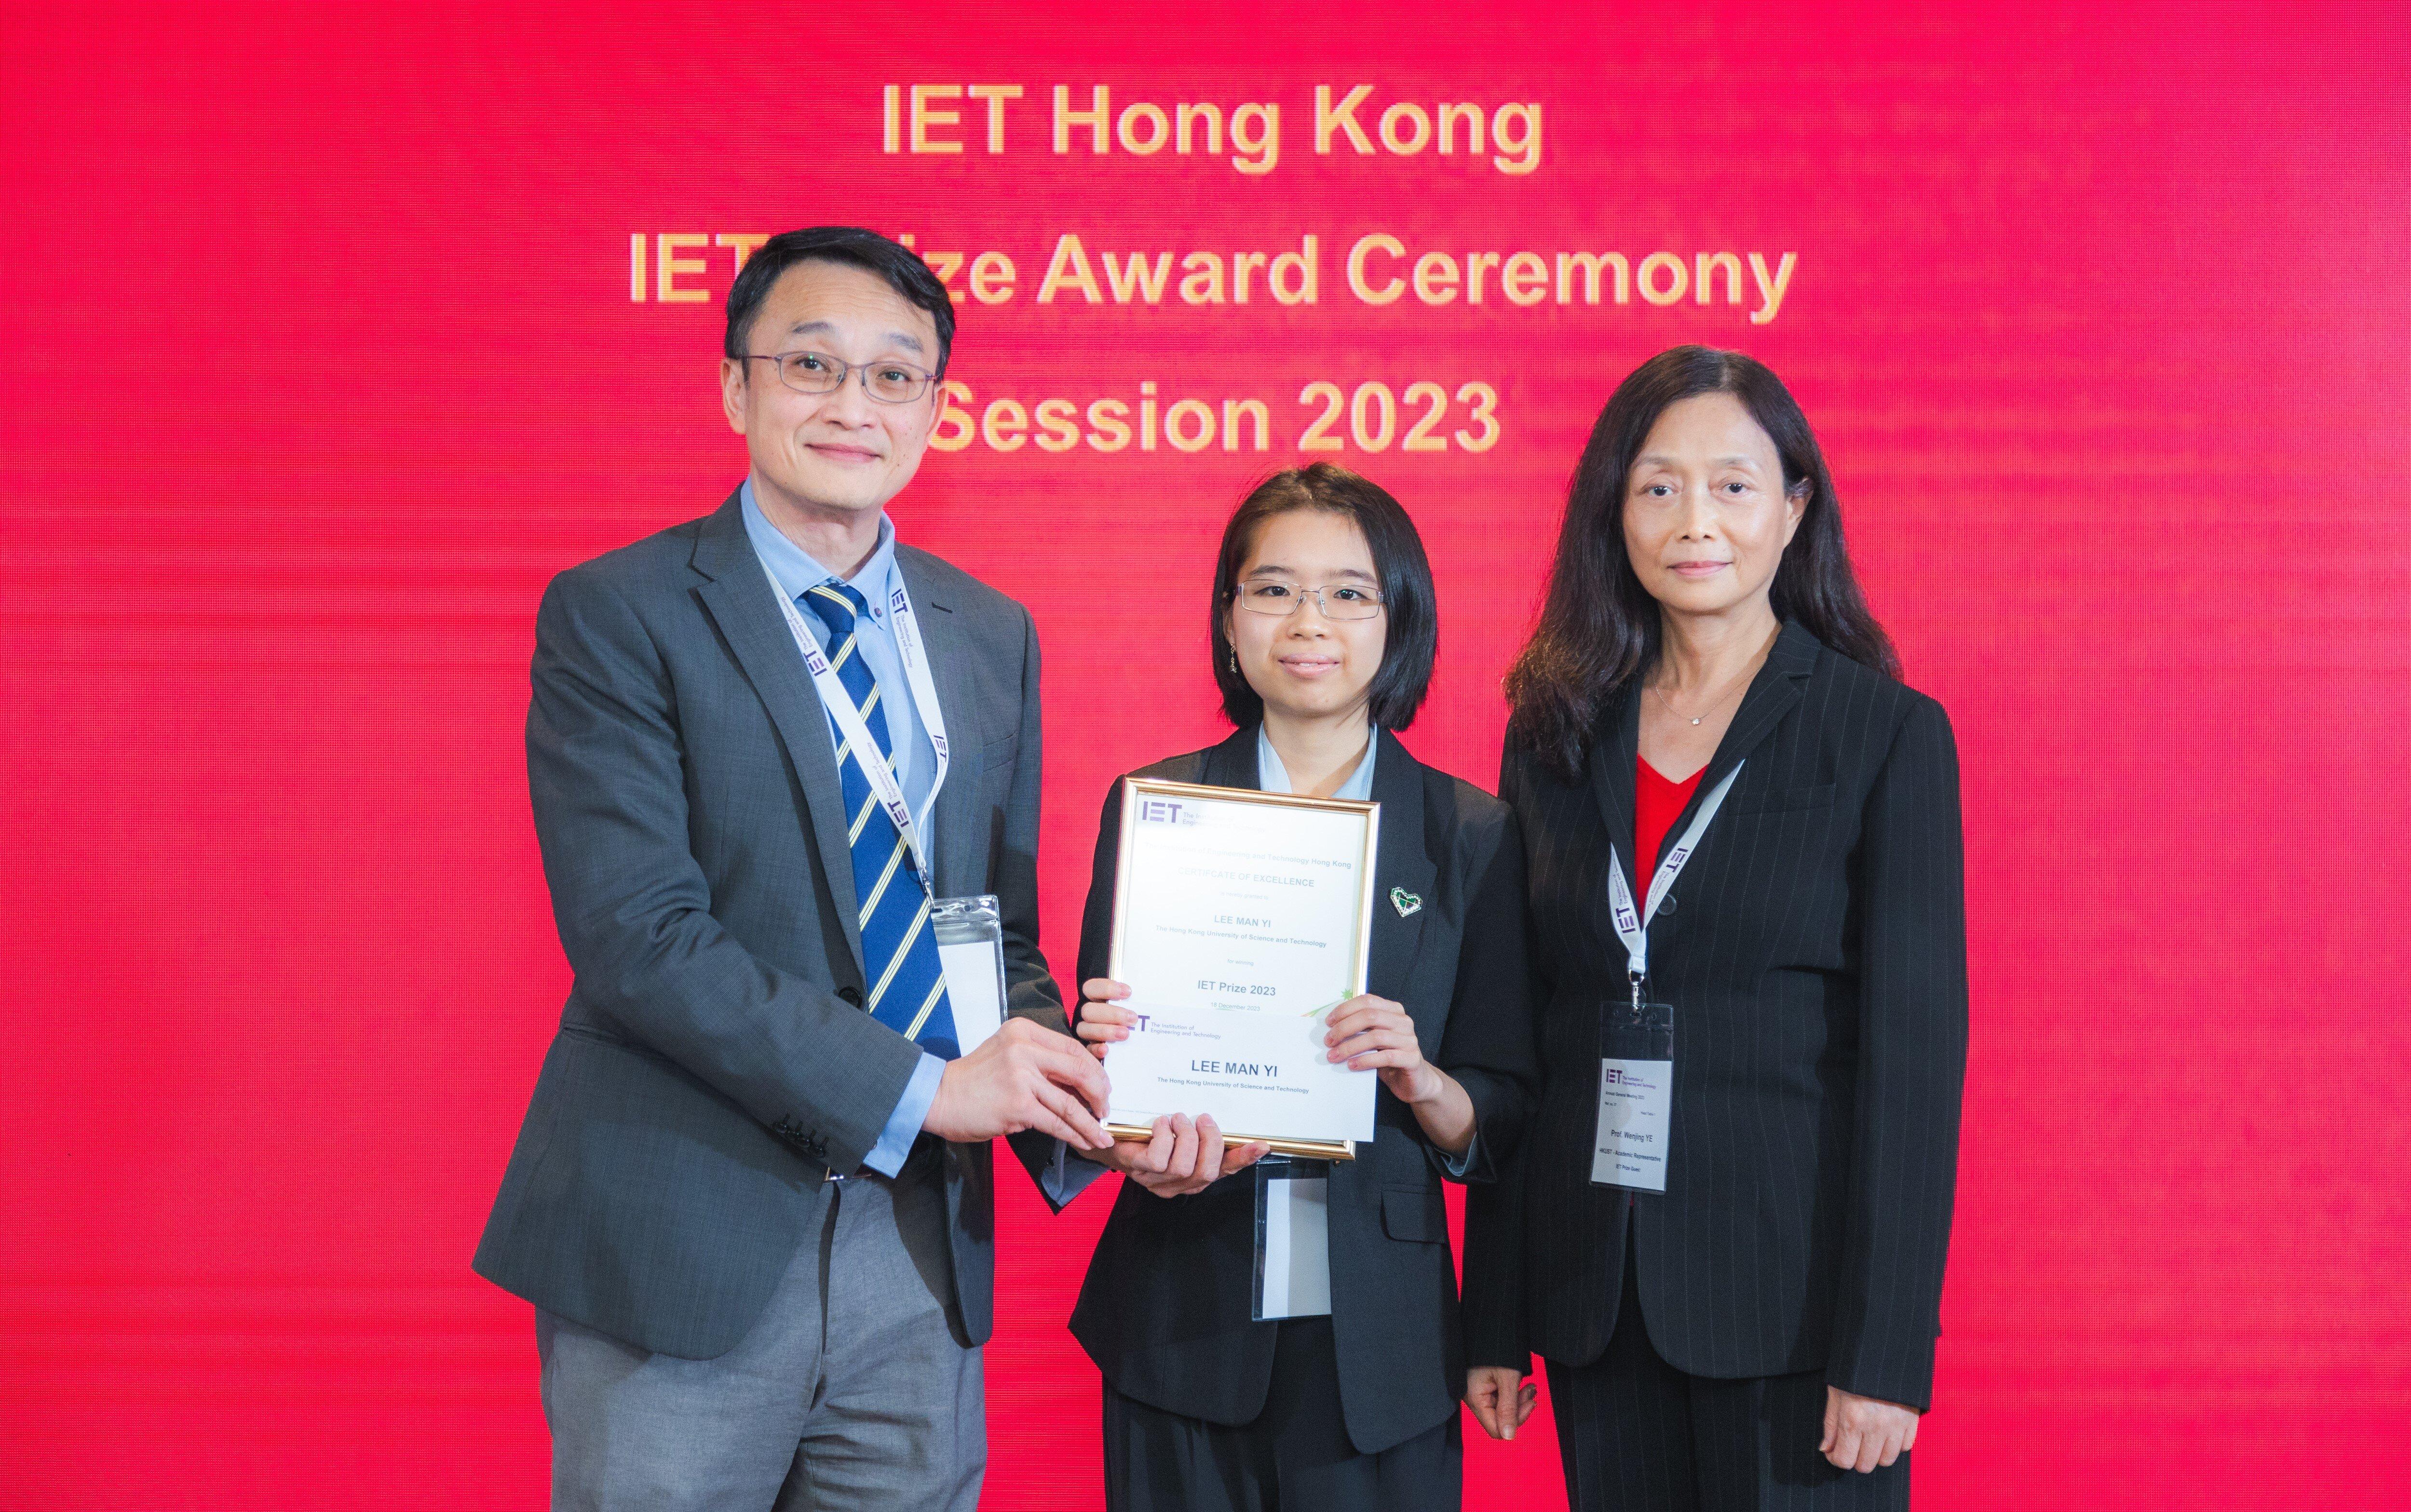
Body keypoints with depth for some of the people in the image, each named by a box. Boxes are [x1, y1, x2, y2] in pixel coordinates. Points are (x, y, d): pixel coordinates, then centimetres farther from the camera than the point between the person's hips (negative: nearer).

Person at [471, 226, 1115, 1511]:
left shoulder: (992, 636, 11)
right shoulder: (614, 617, -6)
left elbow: (1000, 928, 14)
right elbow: (637, 936, -16)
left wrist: (1056, 1078, -8)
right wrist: (920, 1087, -19)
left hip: (920, 1248, 5)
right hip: (682, 1257, -5)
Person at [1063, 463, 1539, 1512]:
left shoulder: (1470, 834, 3)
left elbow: (1500, 1130, 4)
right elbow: (1100, 1065, 6)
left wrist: (1421, 1081, -17)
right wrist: (1138, 1142, -16)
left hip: (1378, 1337, 0)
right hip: (1184, 1326, 0)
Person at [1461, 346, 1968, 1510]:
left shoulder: (1888, 734, -4)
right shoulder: (1555, 736, 7)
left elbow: (1915, 1049, -9)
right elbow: (1514, 1038, 8)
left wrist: (1885, 1352, -13)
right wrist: (1493, 1323, 6)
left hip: (1795, 1296, -3)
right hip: (1600, 1301, 4)